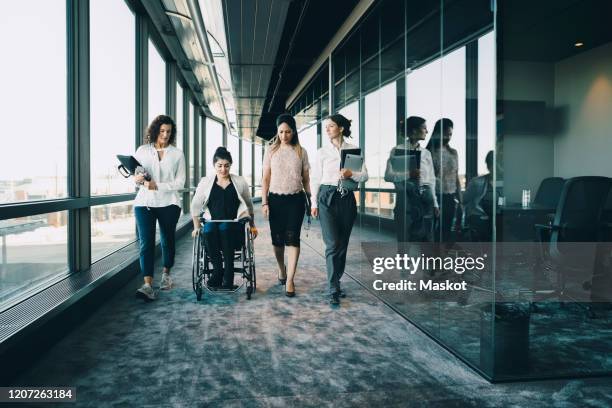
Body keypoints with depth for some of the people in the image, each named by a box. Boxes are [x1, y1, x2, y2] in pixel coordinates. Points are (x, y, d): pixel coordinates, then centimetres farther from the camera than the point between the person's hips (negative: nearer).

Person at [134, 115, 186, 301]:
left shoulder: (177, 154, 4)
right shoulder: (142, 151, 8)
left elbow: (180, 183, -1)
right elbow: (134, 176, 12)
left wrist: (157, 186, -14)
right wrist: (137, 178, -12)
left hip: (169, 203, 0)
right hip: (144, 203, 0)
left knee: (167, 240, 11)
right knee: (146, 242, -9)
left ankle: (166, 274, 34)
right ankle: (147, 285, -12)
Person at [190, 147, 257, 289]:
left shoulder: (240, 182, 12)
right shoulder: (205, 182, 11)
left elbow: (249, 205, 22)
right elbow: (195, 206, 17)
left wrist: (252, 226, 24)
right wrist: (197, 227, 12)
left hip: (235, 226, -1)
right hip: (212, 224, 1)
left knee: (225, 227, -35)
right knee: (208, 229, -34)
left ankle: (228, 274, -27)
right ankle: (217, 269, -18)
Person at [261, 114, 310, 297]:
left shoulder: (301, 152, 5)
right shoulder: (271, 150, 5)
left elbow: (306, 179, 9)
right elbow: (266, 178, 5)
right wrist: (264, 202, -2)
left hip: (296, 199, -1)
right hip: (276, 199, 1)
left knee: (292, 238, -9)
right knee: (277, 238, 7)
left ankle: (290, 280, -6)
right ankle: (282, 269, 32)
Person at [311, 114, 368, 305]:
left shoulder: (354, 150, 5)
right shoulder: (322, 152, 5)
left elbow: (365, 175, 5)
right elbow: (316, 179, 7)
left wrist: (351, 174, -15)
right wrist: (314, 203, 4)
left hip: (347, 198, 2)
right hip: (327, 198, -2)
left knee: (343, 244, 7)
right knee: (333, 244, -10)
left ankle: (335, 283, 22)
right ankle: (334, 290, -8)